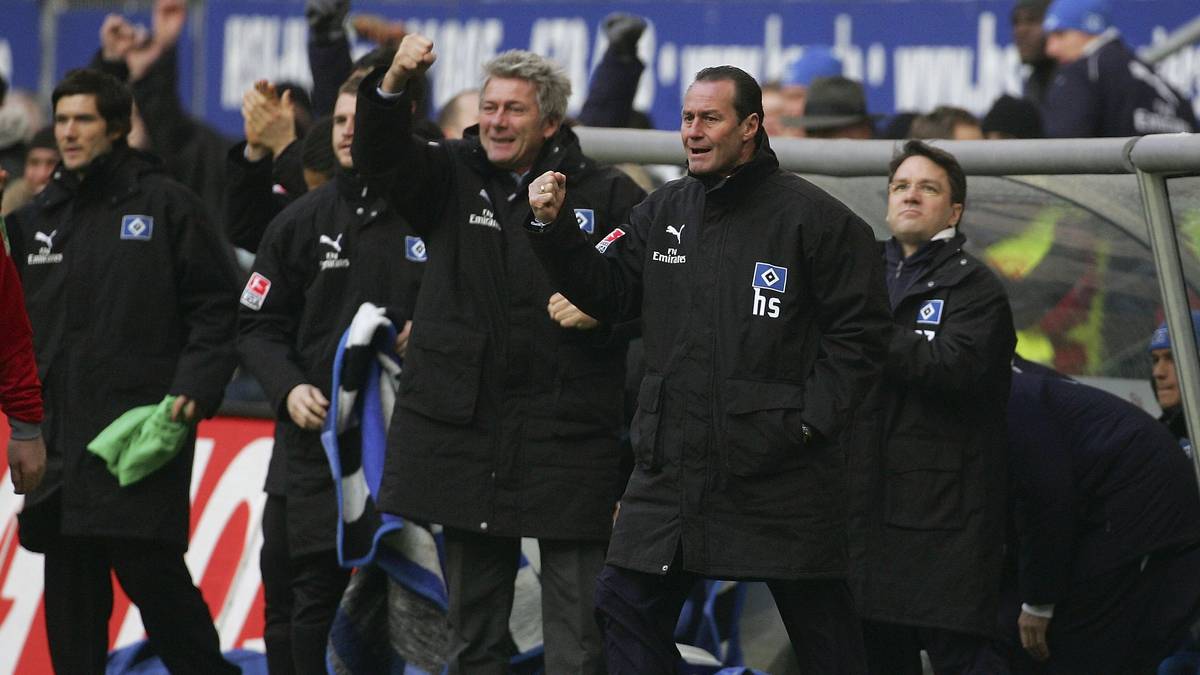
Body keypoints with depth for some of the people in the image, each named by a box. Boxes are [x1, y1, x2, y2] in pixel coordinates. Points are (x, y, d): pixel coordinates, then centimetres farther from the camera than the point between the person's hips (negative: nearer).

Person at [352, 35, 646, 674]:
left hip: (568, 439, -3)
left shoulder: (608, 195, 1)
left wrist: (599, 313, -17)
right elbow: (379, 157, -9)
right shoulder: (453, 177, 9)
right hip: (463, 427, 3)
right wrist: (393, 85, -27)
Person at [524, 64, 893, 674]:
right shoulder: (664, 211, 10)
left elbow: (858, 333, -7)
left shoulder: (814, 218, -7)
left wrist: (813, 418, -14)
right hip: (672, 462, 5)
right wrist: (553, 230, -2)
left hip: (779, 464, -5)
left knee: (821, 624, 3)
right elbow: (608, 292, 10)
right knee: (626, 605, 4)